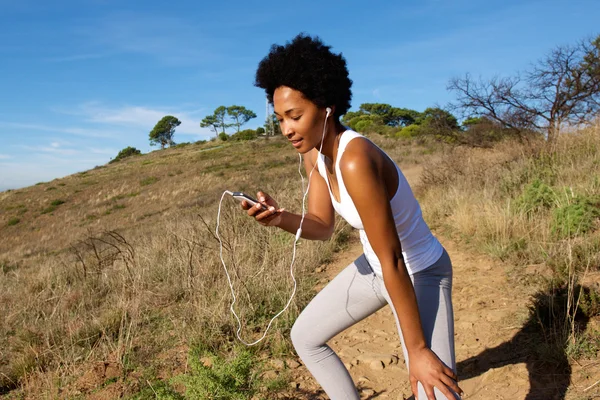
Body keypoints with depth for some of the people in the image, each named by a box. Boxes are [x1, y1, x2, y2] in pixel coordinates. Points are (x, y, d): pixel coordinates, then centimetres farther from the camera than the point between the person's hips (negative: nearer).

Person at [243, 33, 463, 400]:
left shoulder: (355, 162, -37)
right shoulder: (314, 152, -9)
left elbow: (393, 263, -33)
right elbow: (322, 226, -4)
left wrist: (418, 350, -24)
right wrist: (280, 218, -26)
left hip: (421, 274, -8)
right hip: (375, 267, 8)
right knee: (305, 336, 17)